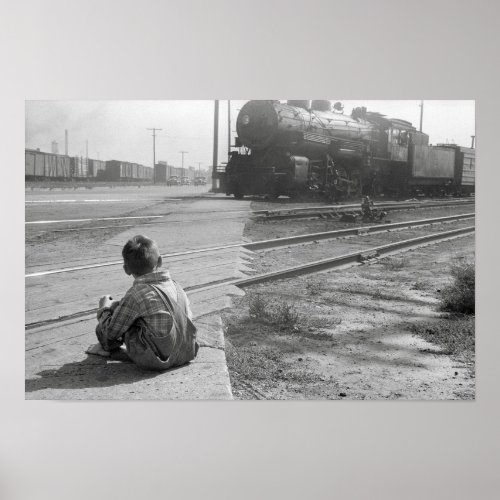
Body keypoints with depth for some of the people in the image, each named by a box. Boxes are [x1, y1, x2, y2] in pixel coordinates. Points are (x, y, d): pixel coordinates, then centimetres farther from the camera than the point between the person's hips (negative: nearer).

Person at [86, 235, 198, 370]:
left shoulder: (135, 294, -16)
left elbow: (111, 331, -9)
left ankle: (107, 346, 30)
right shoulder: (176, 286, 2)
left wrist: (104, 309, 14)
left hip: (154, 362, -6)